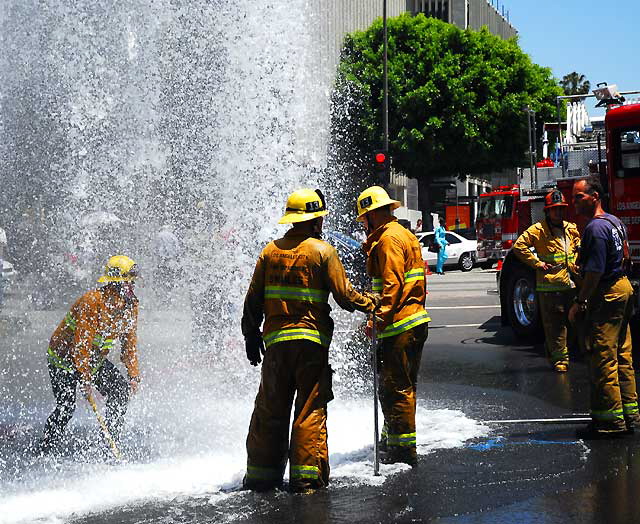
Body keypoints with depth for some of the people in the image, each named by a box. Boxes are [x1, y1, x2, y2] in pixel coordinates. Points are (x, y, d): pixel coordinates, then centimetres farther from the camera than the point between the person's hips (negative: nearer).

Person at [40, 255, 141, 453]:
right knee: (66, 408, -13)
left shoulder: (130, 306, -8)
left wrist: (134, 376, -7)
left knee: (121, 390, -9)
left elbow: (129, 344, 2)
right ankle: (45, 450, 5)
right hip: (64, 359, -7)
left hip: (95, 359, 7)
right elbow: (81, 345, -30)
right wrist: (85, 381, -30)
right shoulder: (92, 303, -31)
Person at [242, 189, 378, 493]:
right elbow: (344, 295, -6)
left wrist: (251, 336, 17)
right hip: (312, 342, -3)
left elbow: (253, 300, 7)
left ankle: (261, 475, 14)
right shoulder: (323, 251, -4)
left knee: (269, 411, 10)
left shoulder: (270, 251, 6)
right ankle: (307, 476, 1)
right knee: (311, 411, 3)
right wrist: (369, 303, 13)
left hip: (275, 341, 3)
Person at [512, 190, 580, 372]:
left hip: (571, 286, 6)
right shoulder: (538, 230, -6)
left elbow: (579, 247, 29)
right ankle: (559, 359, 5)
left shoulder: (571, 229, 12)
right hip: (549, 286, -6)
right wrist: (537, 263, -12)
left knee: (571, 321, 12)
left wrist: (577, 264, 13)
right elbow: (519, 246, -11)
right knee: (554, 325, -1)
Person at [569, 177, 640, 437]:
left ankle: (609, 420, -6)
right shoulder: (615, 221, 13)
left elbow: (595, 271, -23)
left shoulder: (595, 227, -18)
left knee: (602, 357, -7)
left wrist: (579, 303, -18)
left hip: (606, 295, -11)